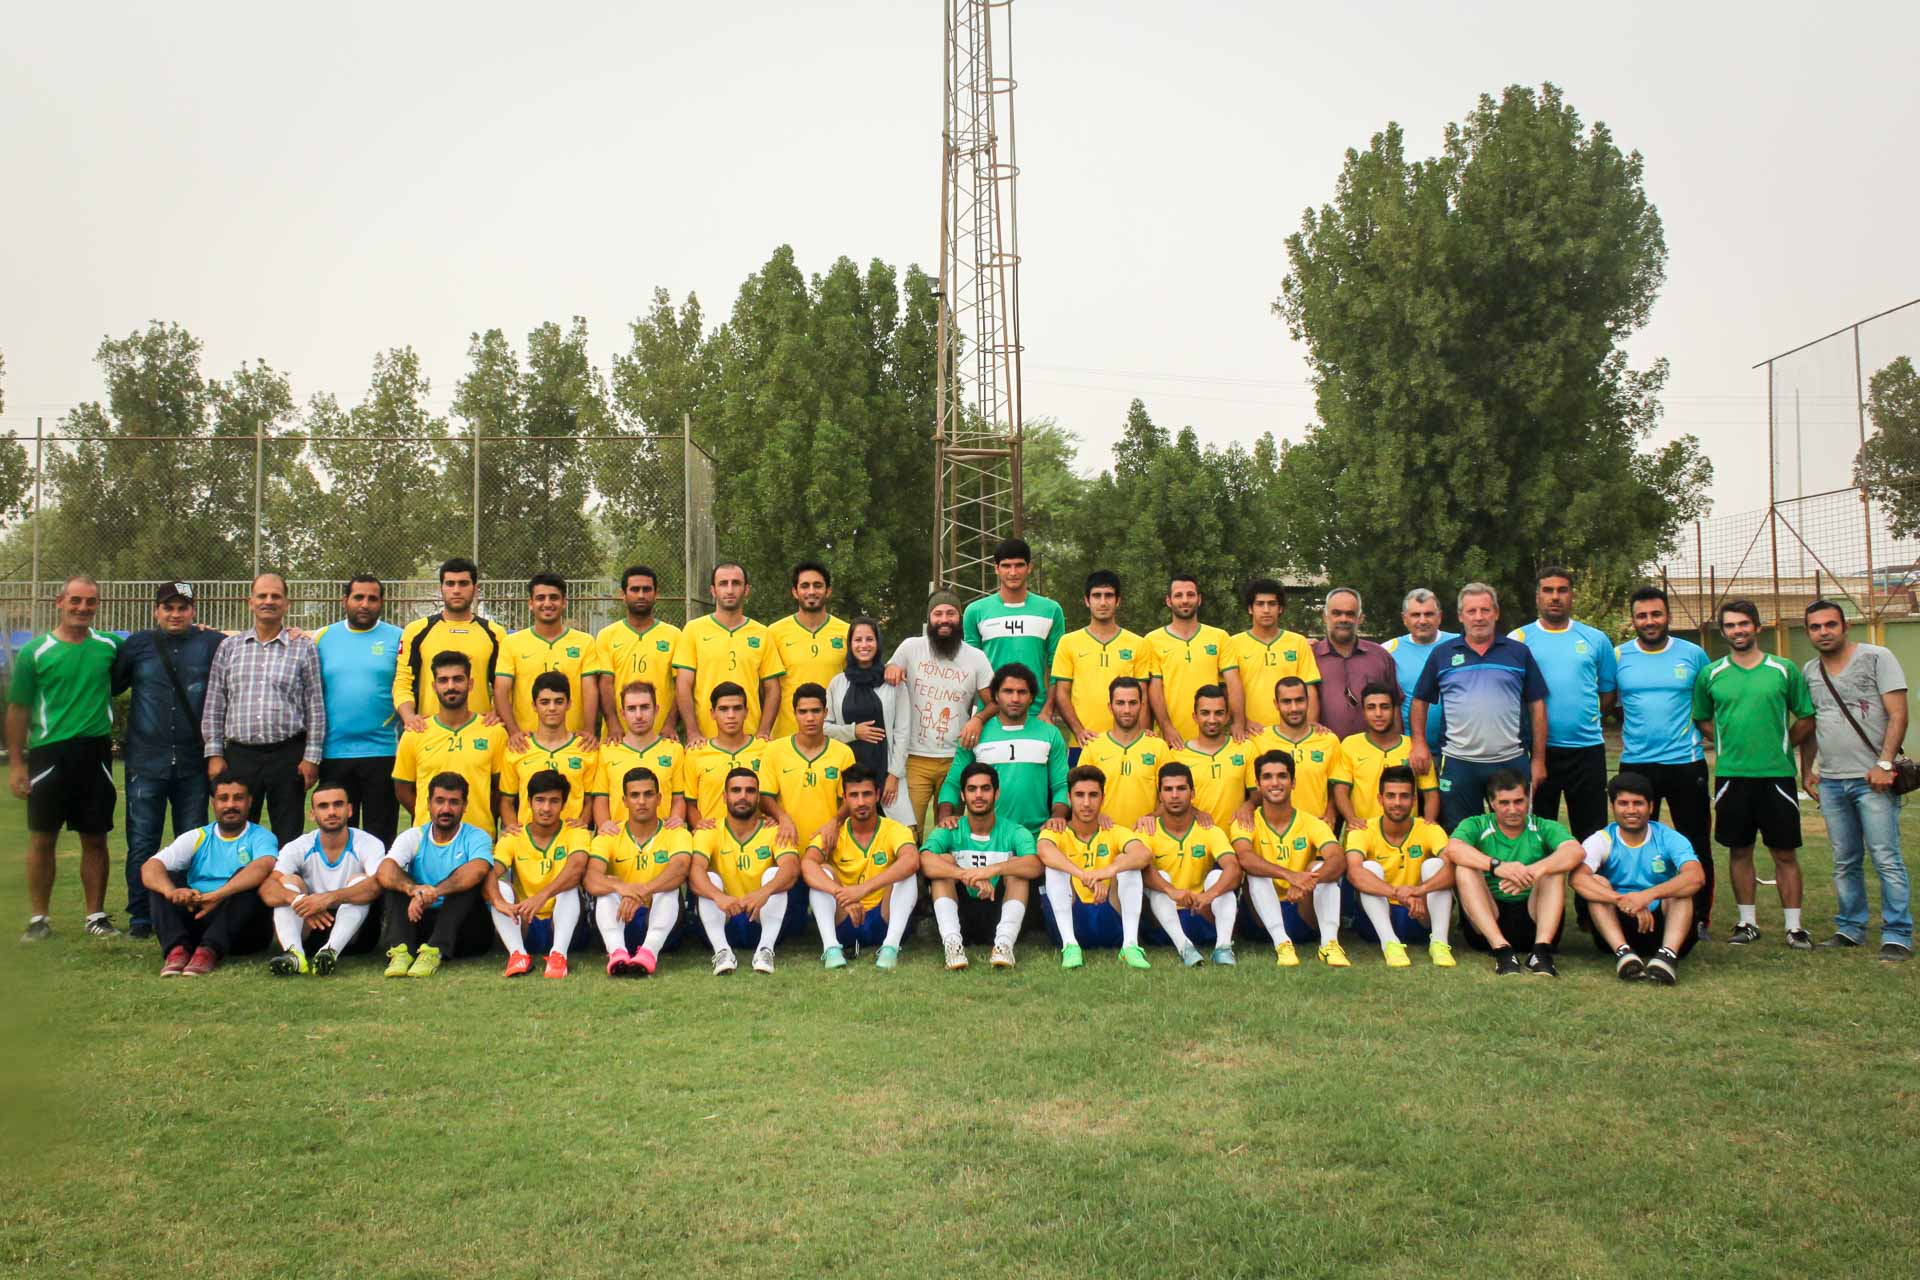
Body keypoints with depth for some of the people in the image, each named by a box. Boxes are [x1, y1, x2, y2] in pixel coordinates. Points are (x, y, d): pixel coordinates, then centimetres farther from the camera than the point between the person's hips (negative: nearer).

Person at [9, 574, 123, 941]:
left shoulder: (110, 645, 5)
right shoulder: (35, 651, -2)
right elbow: (18, 709, 0)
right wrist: (16, 763, -4)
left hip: (95, 753, 2)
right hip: (49, 754, -2)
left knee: (95, 839, 7)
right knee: (42, 838, 5)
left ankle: (96, 916, 16)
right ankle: (38, 918, 15)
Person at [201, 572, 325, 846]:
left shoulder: (303, 648, 3)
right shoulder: (229, 647, 10)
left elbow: (315, 707, 2)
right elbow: (214, 705, 10)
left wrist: (312, 757, -3)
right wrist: (214, 754, 4)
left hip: (288, 756, -2)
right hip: (239, 755, 2)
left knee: (288, 838, 3)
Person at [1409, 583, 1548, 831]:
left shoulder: (1519, 653, 5)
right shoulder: (1442, 654, 6)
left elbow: (1537, 706, 6)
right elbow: (1420, 701, 11)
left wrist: (1538, 759, 1)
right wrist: (1419, 744, -1)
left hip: (1511, 762, 0)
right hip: (1459, 763, 0)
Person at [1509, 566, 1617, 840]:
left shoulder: (1596, 639, 8)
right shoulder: (1518, 639, 3)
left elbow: (1609, 690, 15)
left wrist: (1587, 719, 6)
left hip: (1587, 748, 1)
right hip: (1535, 749, -1)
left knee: (1591, 832, 6)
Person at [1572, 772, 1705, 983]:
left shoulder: (1669, 838, -3)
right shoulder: (1602, 840, -4)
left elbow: (1697, 877, -24)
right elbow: (1578, 878, -25)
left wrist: (1648, 895, -39)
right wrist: (1622, 900, -40)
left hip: (1665, 926, 0)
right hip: (1617, 927, 0)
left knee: (1681, 887, -24)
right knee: (1597, 883, -23)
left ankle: (1669, 953, -43)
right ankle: (1622, 951, -40)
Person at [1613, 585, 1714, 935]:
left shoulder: (1693, 654, 2)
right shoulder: (1618, 656, 2)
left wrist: (1700, 729, 4)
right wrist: (1629, 731, 6)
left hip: (1686, 762, 0)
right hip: (1636, 764, 0)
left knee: (1696, 844, 6)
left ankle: (1702, 918, 17)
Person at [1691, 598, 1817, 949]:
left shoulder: (1785, 670, 2)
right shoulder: (1711, 674, 5)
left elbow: (1806, 720, 8)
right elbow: (1701, 720, 14)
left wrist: (1778, 746, 1)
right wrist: (1734, 743, 4)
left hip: (1778, 774, -1)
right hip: (1731, 775, 1)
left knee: (1785, 852, 2)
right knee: (1739, 850, 8)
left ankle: (1794, 926, 11)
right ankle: (1748, 922, 18)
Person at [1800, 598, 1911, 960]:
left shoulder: (1876, 658, -2)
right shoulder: (1809, 671, 13)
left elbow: (1898, 714, -8)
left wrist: (1884, 764, -15)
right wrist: (1806, 771, 15)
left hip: (1872, 779, -5)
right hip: (1830, 781, 5)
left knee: (1886, 859, -6)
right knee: (1844, 862, 12)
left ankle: (1897, 935, 1)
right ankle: (1850, 928, 21)